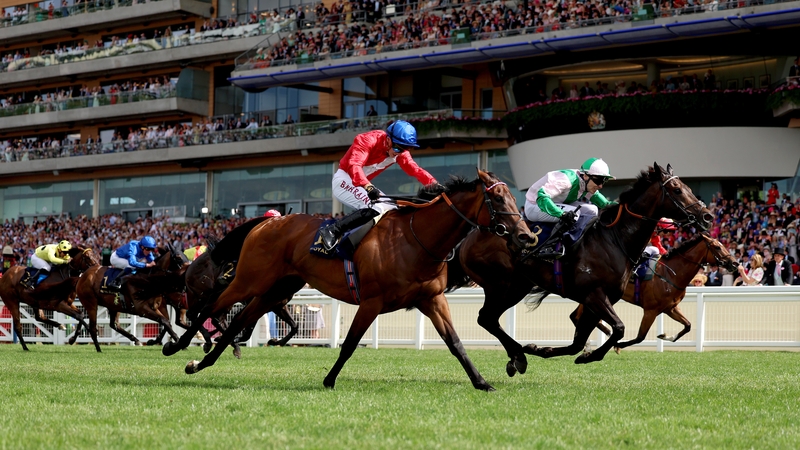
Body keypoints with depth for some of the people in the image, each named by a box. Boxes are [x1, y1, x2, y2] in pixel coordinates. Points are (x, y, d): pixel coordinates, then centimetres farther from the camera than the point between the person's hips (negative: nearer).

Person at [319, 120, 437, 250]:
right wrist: (368, 187, -53)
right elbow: (354, 166, -37)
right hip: (344, 180, -9)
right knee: (375, 208, -28)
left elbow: (414, 169, -9)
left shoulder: (400, 151, -2)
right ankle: (332, 231, -29)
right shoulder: (368, 140, -24)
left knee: (392, 209, 1)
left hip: (364, 184, 9)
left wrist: (434, 184, -27)